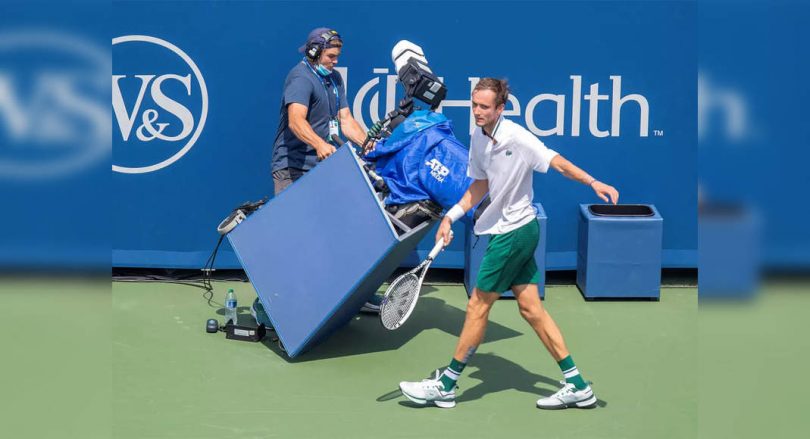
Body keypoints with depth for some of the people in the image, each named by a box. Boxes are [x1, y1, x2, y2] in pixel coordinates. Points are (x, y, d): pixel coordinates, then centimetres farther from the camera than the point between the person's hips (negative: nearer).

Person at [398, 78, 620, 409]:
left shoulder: (517, 137, -18)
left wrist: (593, 182, -34)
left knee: (478, 305, 0)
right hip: (505, 230, 9)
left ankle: (445, 386, 12)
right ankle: (577, 387, 13)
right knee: (530, 308, 9)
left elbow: (558, 163, -21)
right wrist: (451, 217, 12)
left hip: (516, 231, -9)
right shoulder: (477, 139, 6)